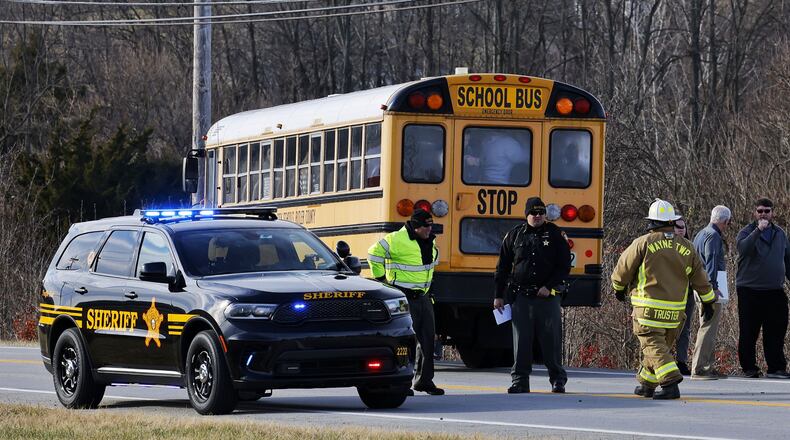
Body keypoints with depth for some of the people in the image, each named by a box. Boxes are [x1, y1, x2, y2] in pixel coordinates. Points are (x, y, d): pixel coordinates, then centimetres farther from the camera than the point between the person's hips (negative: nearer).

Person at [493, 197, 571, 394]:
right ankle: (520, 381, 4)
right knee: (521, 340, -1)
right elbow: (503, 267, 11)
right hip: (521, 296, 1)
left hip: (548, 296, -1)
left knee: (551, 339, 1)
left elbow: (564, 266, 3)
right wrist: (498, 295, 8)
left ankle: (558, 379, 12)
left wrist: (549, 287, -9)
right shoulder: (515, 235, 8)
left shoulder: (555, 235, 4)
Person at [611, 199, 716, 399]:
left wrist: (619, 288, 21)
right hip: (676, 311, 5)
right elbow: (700, 278, 15)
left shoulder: (643, 243, -6)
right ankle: (647, 385, 28)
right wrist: (708, 302, 26)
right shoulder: (686, 247, 8)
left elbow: (623, 269, 1)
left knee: (654, 346, -8)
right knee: (662, 345, 17)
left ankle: (671, 383, -25)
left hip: (648, 309, -5)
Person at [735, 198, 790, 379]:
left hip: (775, 291, 4)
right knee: (748, 332, 0)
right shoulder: (747, 233, 0)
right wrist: (758, 230, -29)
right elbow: (743, 248, -23)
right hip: (750, 291, -4)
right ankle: (749, 367, 7)